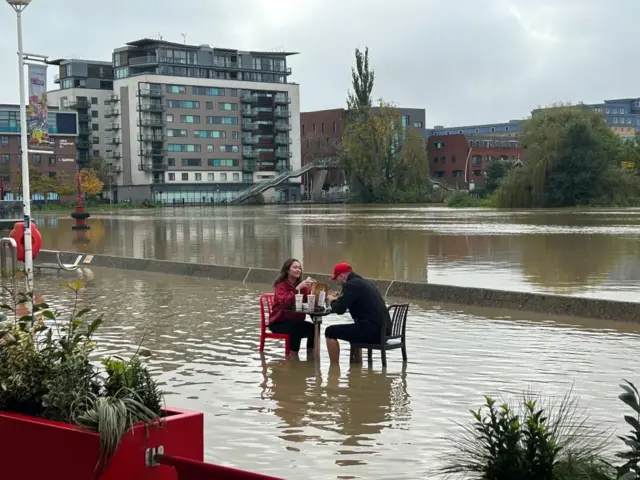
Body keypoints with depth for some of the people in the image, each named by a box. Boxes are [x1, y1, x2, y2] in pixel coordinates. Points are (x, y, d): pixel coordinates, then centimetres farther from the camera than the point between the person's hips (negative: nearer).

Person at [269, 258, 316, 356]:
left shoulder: (302, 285, 6)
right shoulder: (281, 286, -10)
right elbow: (285, 303, -28)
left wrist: (312, 289, -21)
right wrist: (297, 289, -32)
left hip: (296, 321, 5)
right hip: (279, 323, -5)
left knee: (313, 327, -22)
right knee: (296, 329, -34)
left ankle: (310, 356, -10)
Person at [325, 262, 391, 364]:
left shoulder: (352, 284, -9)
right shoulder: (364, 282, 20)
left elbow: (339, 310, -13)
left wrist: (332, 301, 9)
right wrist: (338, 299, 24)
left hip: (372, 331, -10)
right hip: (383, 330, 10)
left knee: (330, 332, 1)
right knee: (353, 330, 38)